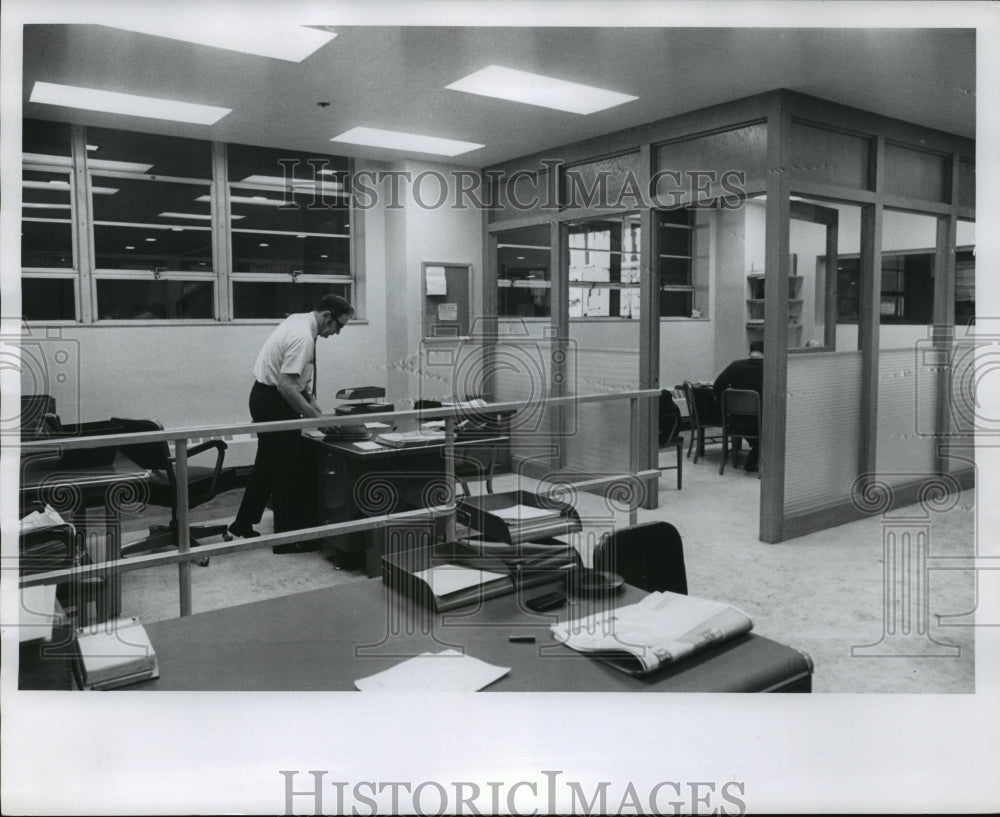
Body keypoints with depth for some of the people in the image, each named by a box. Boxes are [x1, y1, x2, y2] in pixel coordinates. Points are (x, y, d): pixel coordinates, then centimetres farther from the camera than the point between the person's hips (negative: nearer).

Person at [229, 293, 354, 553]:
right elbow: (286, 386, -30)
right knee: (289, 469, -2)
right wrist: (315, 416, -24)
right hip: (273, 402, -10)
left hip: (265, 397, 10)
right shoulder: (302, 337, -25)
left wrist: (310, 397, 7)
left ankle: (243, 525, 30)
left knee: (267, 463, 19)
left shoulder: (299, 320, 6)